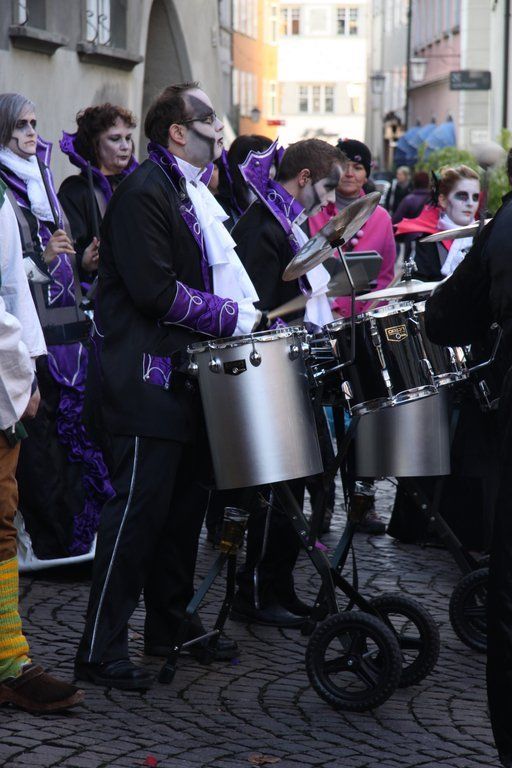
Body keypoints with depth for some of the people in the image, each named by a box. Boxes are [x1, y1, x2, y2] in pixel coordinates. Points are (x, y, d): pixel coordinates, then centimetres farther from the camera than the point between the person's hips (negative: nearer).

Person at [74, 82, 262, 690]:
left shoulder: (192, 193, 18)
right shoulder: (143, 193, -14)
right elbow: (155, 290, -22)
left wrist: (244, 313, 12)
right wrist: (231, 316, -16)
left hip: (185, 372, 10)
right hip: (148, 376, -10)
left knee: (186, 502, 14)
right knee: (139, 508, -9)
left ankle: (170, 624, 26)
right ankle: (99, 650, -4)